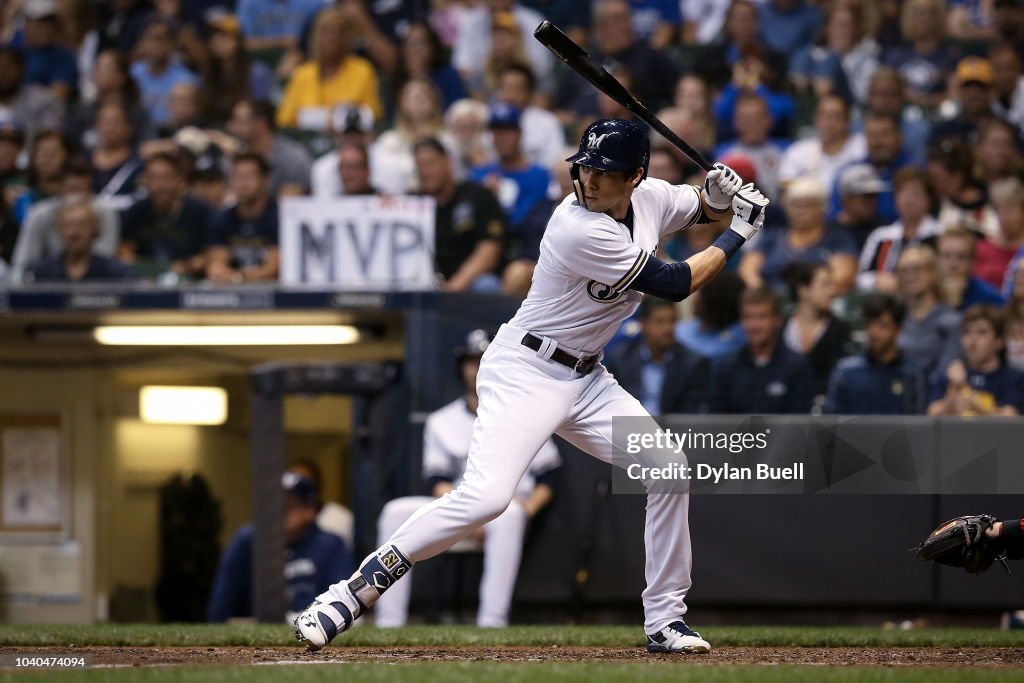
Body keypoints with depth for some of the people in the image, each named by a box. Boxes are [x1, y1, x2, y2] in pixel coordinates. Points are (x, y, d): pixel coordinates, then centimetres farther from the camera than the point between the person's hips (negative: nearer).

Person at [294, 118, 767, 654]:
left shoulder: (650, 198, -2)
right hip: (525, 372, -8)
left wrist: (720, 196, -3)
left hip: (587, 379, 8)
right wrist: (737, 234, -7)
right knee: (486, 495, -25)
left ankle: (665, 620, 12)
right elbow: (675, 284, -18)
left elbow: (703, 208, 21)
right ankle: (351, 592, -20)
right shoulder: (580, 230, -26)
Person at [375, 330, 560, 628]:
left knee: (510, 514, -39)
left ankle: (492, 621, -47)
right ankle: (389, 622, -29)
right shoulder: (441, 421, 14)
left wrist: (526, 510, -16)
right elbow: (438, 480, 2)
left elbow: (548, 479, 5)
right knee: (396, 512, -22)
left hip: (508, 506, -3)